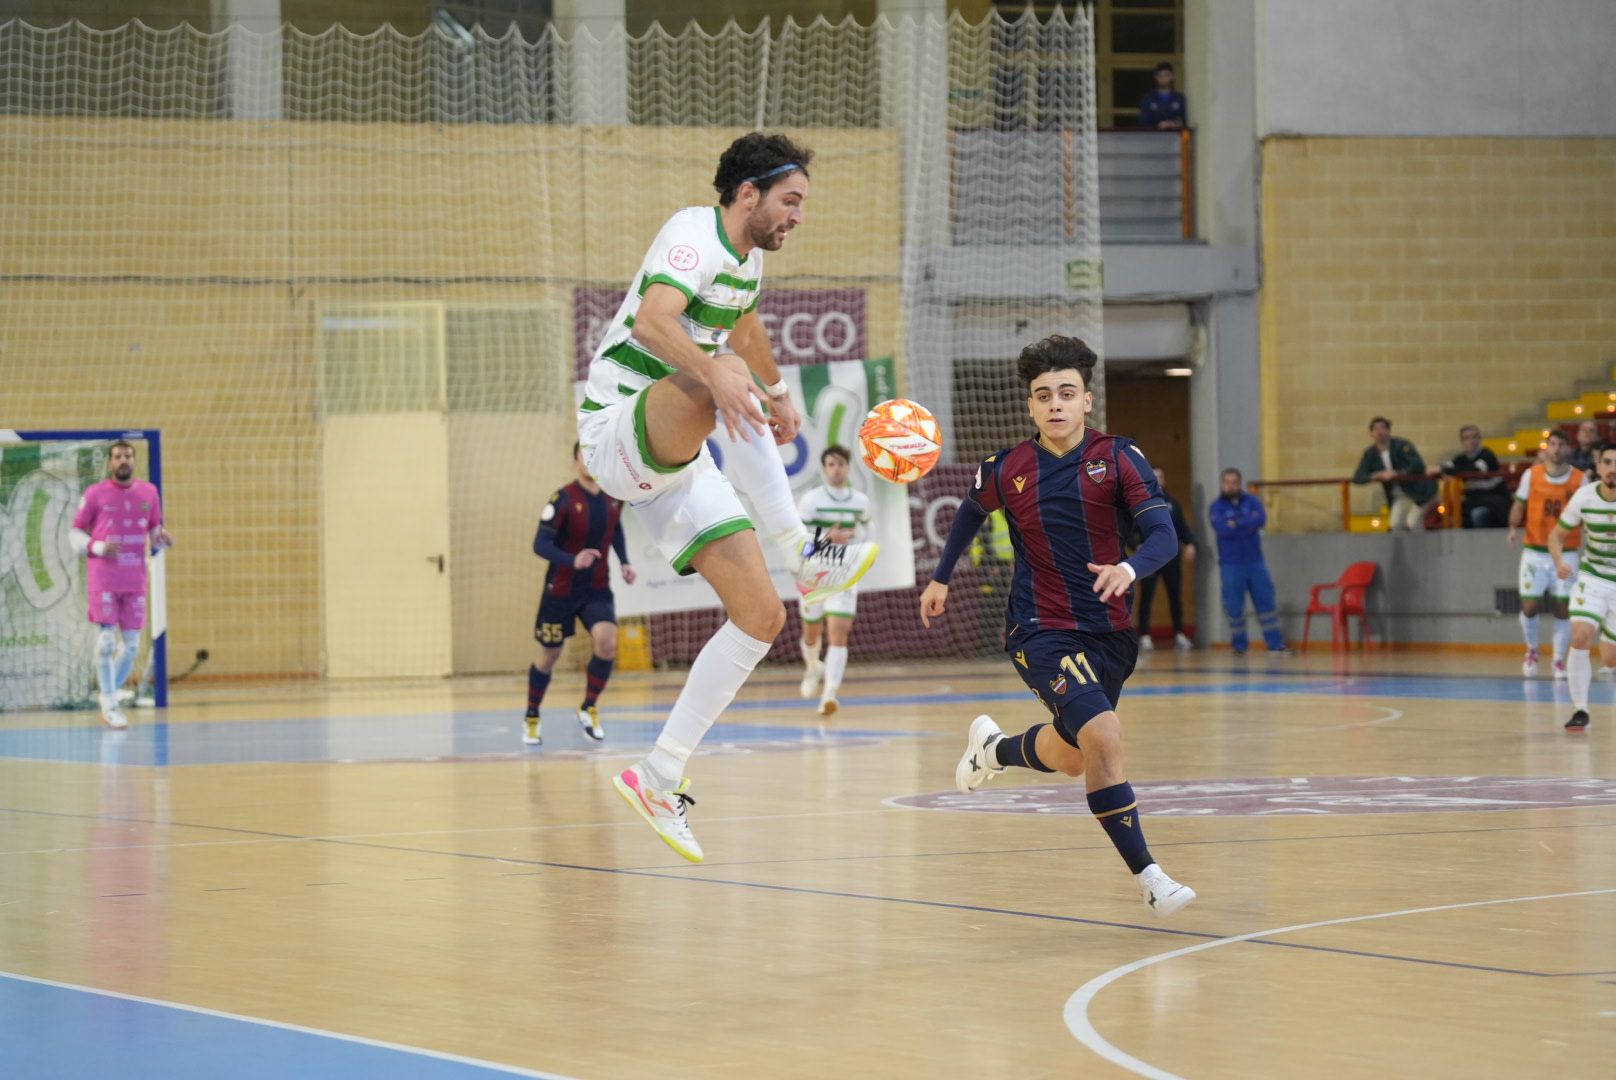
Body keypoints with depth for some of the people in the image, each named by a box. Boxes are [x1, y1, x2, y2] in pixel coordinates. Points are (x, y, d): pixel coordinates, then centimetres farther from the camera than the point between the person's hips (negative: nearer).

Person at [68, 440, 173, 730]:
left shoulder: (149, 493, 8)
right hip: (102, 580, -4)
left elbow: (155, 532, 16)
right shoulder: (95, 494, -2)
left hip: (135, 581, 4)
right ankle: (110, 707, 1)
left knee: (132, 644, 4)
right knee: (106, 641, -7)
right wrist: (98, 547, -16)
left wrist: (163, 539, -8)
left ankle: (110, 696, 22)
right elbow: (75, 533, 3)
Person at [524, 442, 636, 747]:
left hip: (598, 589, 3)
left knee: (607, 642, -22)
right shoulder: (562, 500, -18)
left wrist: (624, 562, 5)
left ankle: (589, 709, -2)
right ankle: (531, 719, 29)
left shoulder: (613, 497, -1)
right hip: (561, 591, -3)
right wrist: (573, 561, -38)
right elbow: (540, 544, -21)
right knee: (549, 655, 8)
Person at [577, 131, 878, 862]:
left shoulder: (748, 255, 13)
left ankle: (660, 777, 2)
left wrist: (777, 393, 51)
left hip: (675, 458, 9)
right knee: (720, 383, -39)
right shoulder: (695, 236, -15)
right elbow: (652, 322, -35)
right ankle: (803, 554, -41)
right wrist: (715, 372, -52)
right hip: (616, 426, -9)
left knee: (761, 616, -2)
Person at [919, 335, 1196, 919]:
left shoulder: (1118, 457, -8)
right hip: (1041, 630, -3)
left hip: (1110, 631, 3)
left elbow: (1164, 535, -17)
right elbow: (971, 512, 19)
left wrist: (1129, 568, -37)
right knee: (1104, 738, -25)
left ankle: (995, 747, 53)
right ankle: (1147, 876, -21)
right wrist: (941, 576, 23)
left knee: (1072, 757, 20)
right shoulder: (1006, 470, -4)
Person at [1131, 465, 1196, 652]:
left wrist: (1190, 544, -1)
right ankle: (1145, 636, -2)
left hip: (1171, 557, 3)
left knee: (1175, 597, 7)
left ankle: (1179, 634, 16)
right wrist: (1137, 545, -20)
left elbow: (1183, 527, 16)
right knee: (1146, 597, -5)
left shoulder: (1172, 503, 14)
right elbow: (1129, 531, -2)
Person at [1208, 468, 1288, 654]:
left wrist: (1236, 523, -14)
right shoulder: (1216, 507, 0)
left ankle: (1275, 644, 2)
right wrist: (1248, 525, -10)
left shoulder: (1252, 501, 7)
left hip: (1255, 562, 2)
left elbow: (1261, 519, -13)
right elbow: (1222, 529, -18)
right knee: (1234, 606, -1)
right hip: (1231, 565, -2)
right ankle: (1239, 645, 11)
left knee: (1266, 602, 0)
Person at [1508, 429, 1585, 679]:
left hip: (1566, 553, 0)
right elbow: (1519, 504, 5)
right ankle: (1532, 651, 25)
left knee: (1563, 608, 0)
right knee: (1529, 607, -3)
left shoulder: (1580, 479, -3)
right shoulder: (1531, 475, -1)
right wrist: (1513, 527, -12)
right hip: (1534, 552, 0)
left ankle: (1559, 660, 15)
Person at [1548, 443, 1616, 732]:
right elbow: (1557, 535, 2)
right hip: (1592, 578, 1)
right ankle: (1580, 711, -12)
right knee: (1580, 637, -22)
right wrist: (1560, 562, -17)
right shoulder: (1584, 497, -10)